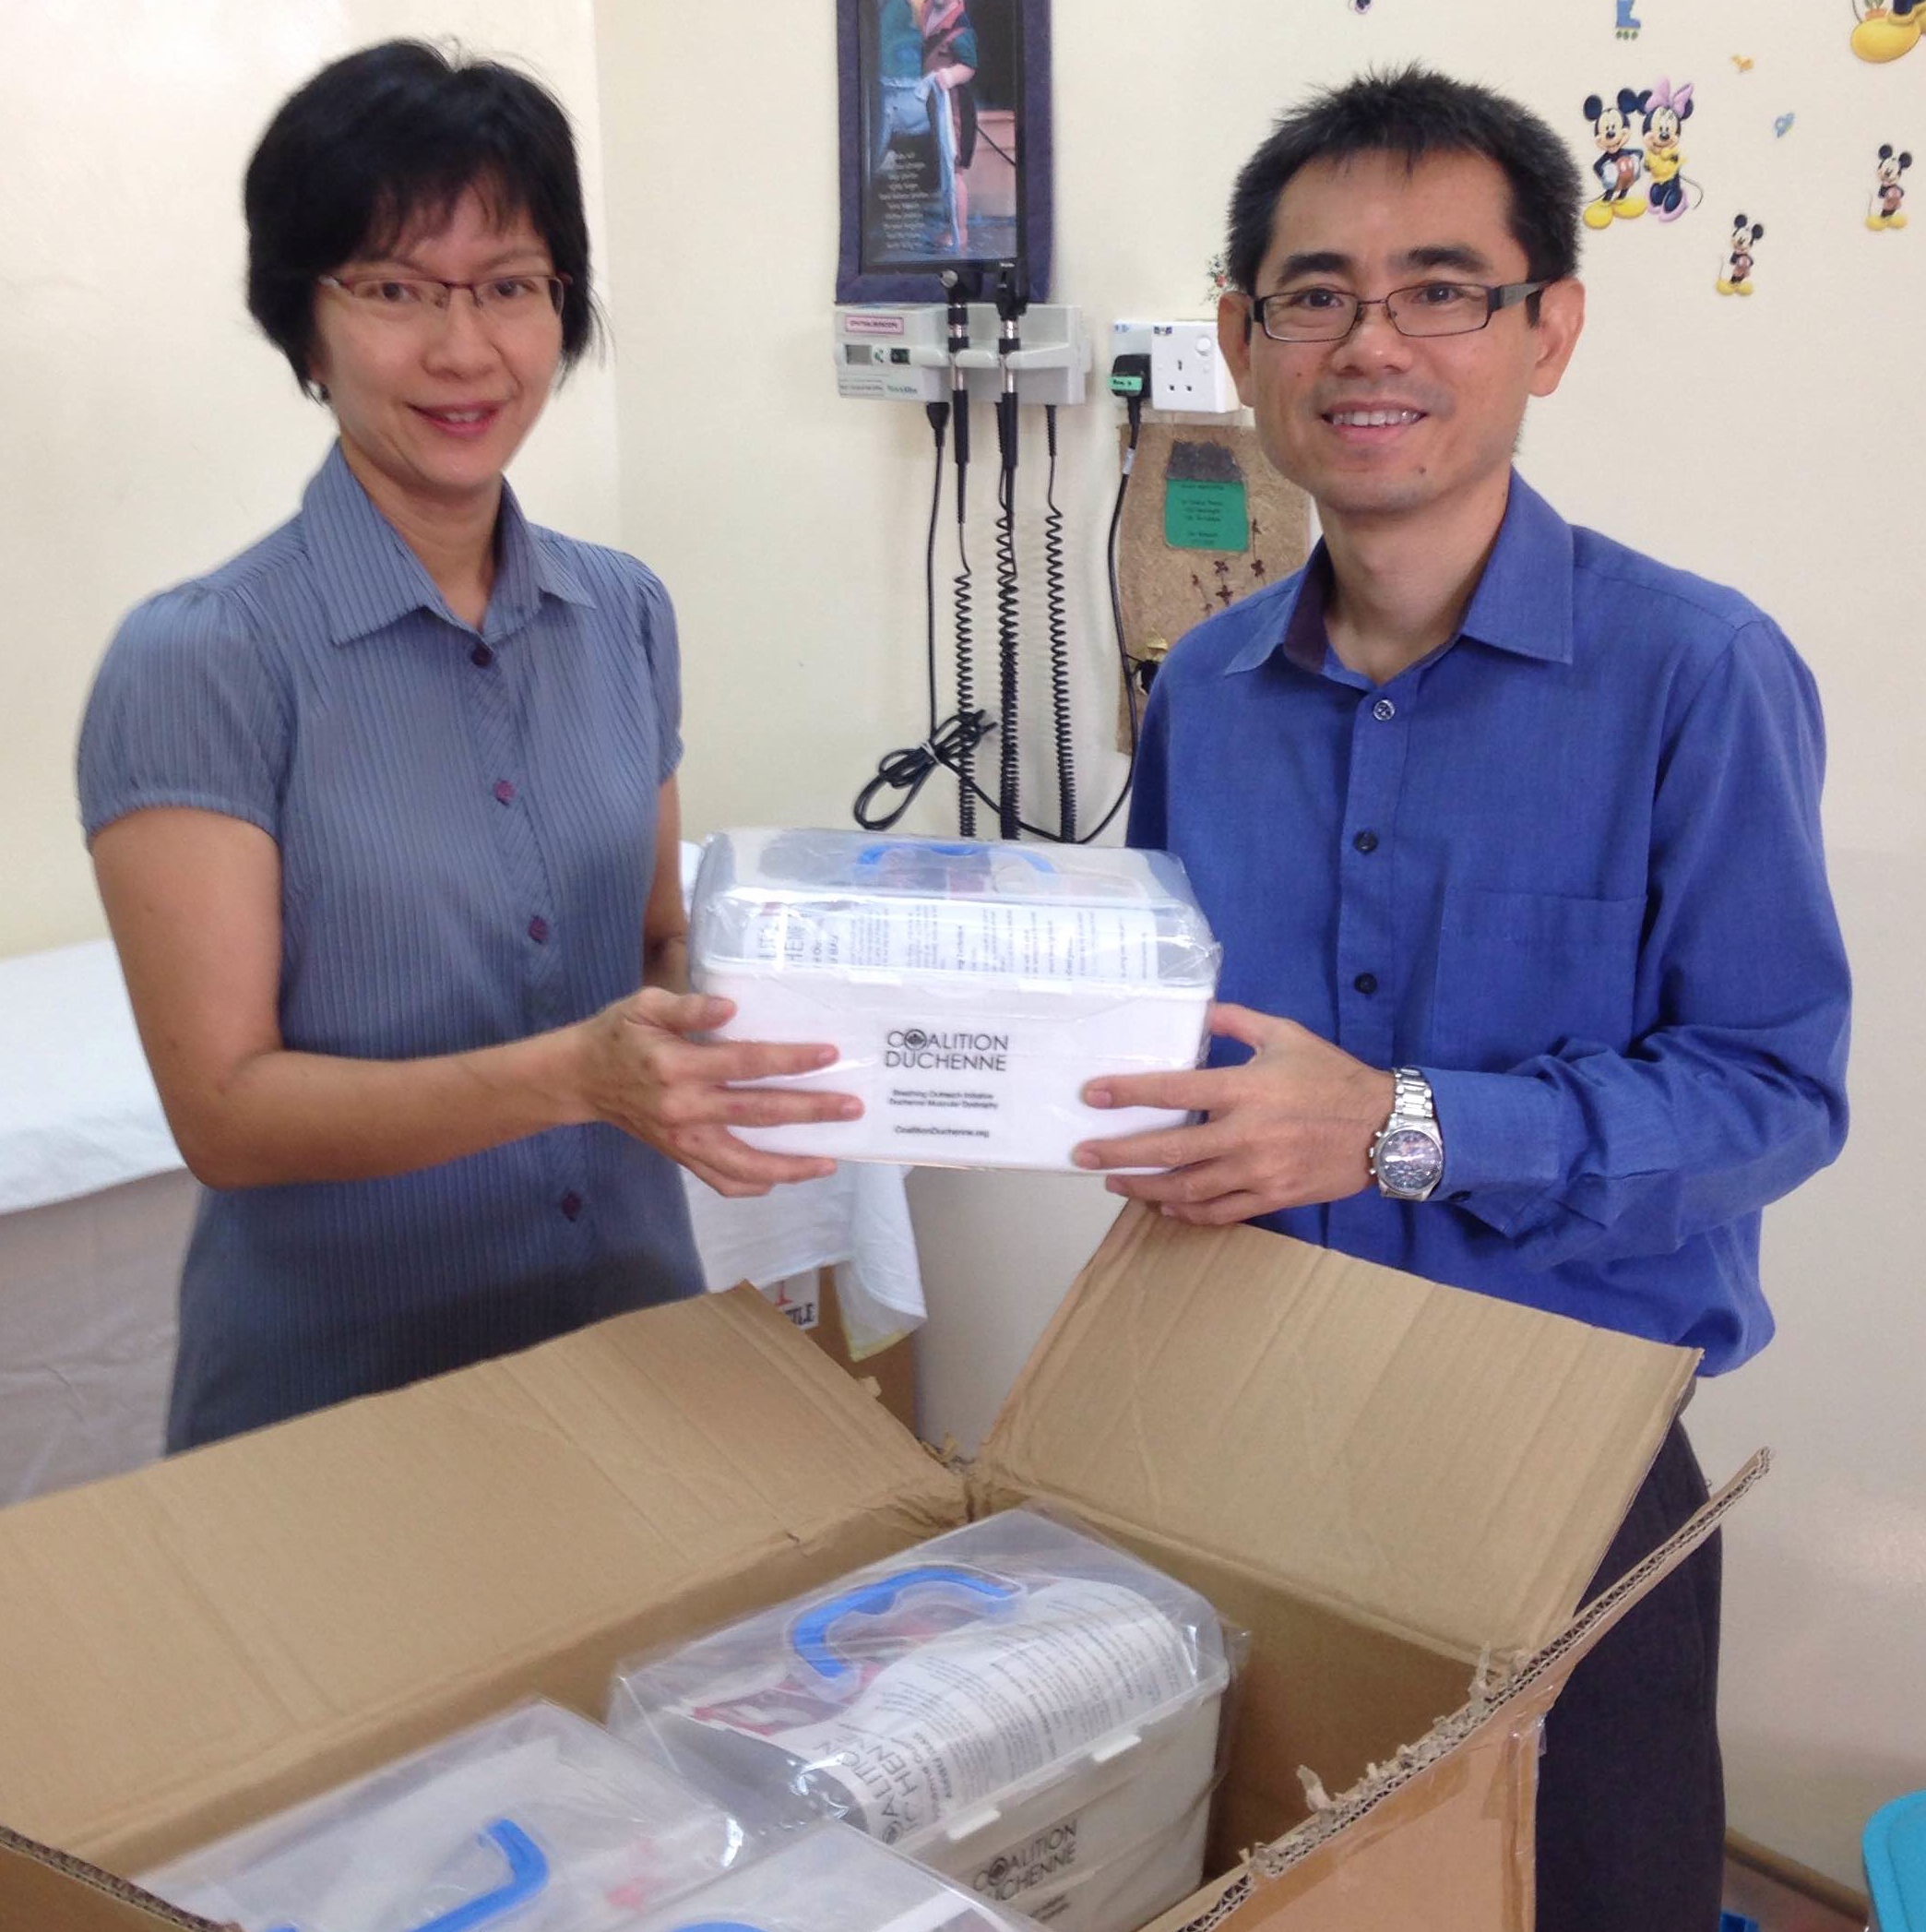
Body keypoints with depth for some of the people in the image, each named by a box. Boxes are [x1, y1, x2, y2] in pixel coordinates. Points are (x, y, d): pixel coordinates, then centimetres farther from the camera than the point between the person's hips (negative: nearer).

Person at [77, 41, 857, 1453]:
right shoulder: (199, 664, -14)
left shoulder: (624, 614, 1)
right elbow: (223, 1109, -17)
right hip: (339, 1397, -5)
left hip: (639, 1340, 5)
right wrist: (574, 1076, -30)